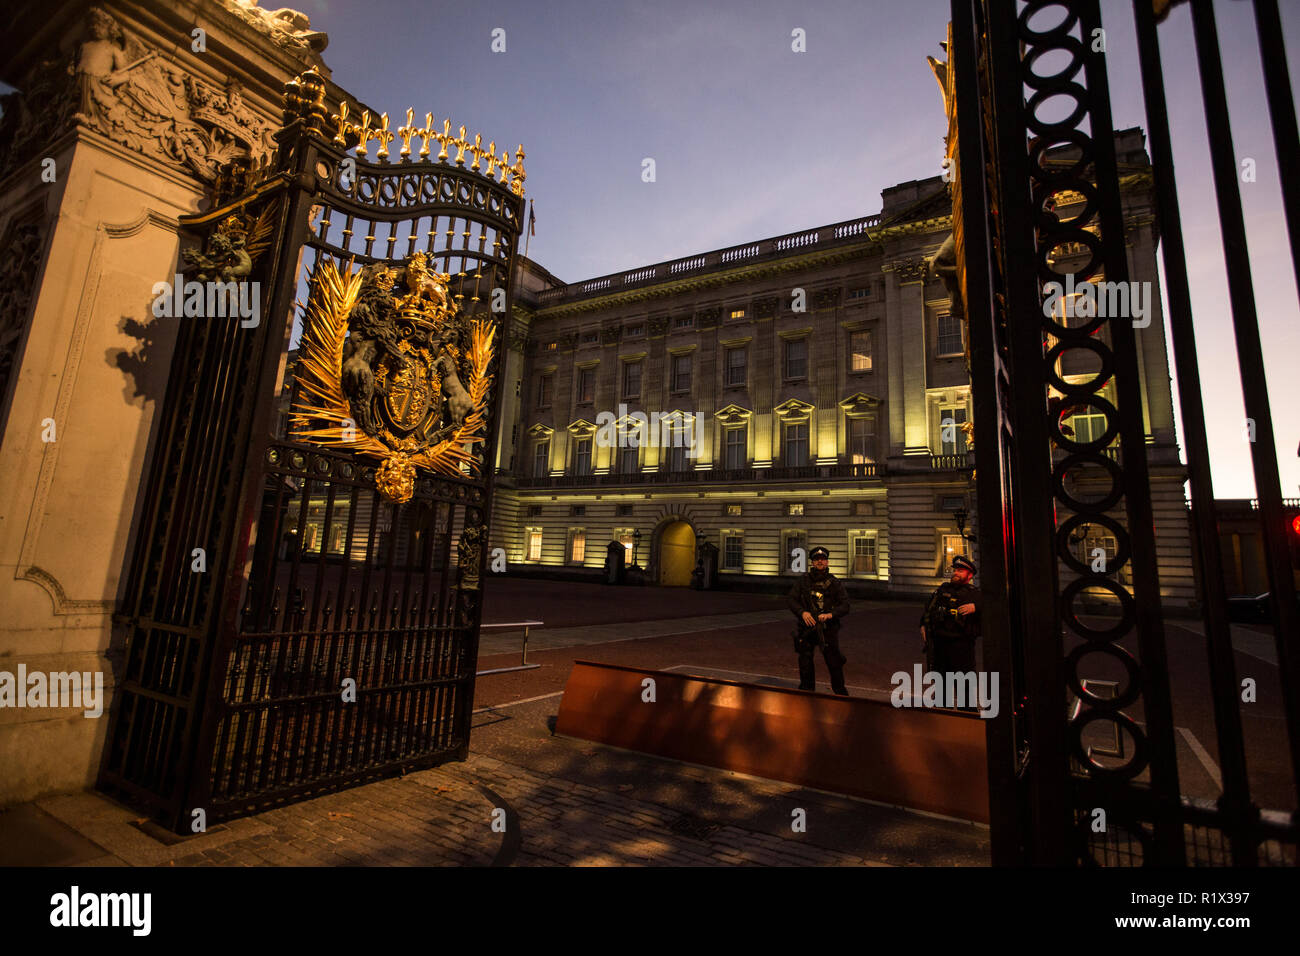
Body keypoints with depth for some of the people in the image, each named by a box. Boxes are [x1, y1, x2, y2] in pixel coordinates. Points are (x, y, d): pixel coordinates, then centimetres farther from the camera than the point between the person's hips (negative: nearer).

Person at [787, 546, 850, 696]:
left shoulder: (834, 582, 4)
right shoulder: (803, 580, 5)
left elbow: (845, 605, 1)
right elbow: (792, 600, 3)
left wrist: (830, 614, -16)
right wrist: (802, 612, -16)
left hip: (828, 628, -1)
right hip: (807, 626, 1)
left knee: (834, 661, -1)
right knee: (805, 661, 8)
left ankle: (840, 691, 19)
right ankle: (807, 691, 25)